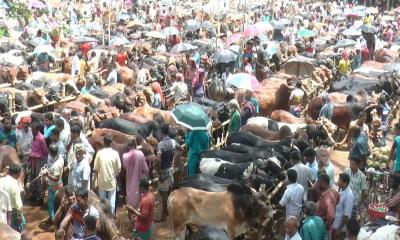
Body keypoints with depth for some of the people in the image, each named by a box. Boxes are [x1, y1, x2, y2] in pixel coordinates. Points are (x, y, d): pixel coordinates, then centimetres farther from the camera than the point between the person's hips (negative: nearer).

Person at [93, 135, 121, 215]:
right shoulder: (115, 153, -12)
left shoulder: (99, 153, -10)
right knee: (111, 201, 10)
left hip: (102, 181, 1)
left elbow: (96, 168, -5)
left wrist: (96, 180, 7)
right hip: (112, 181, -1)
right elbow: (118, 168, -6)